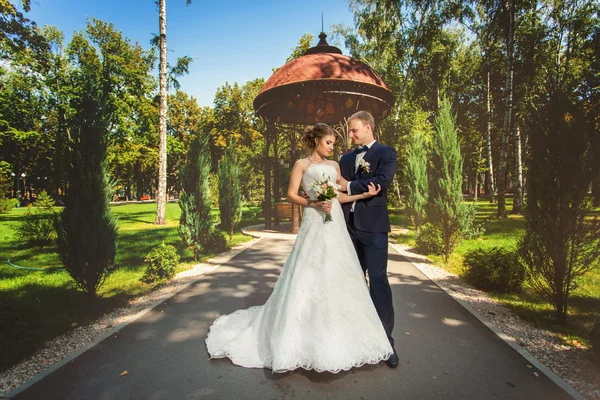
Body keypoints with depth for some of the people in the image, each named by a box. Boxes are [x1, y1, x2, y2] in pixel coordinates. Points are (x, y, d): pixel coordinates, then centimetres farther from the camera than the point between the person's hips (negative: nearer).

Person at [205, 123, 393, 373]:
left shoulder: (334, 165, 17)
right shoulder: (302, 164, 3)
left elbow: (339, 196, 13)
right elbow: (291, 195, -3)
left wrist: (364, 194, 3)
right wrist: (313, 203, -16)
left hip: (336, 225, 6)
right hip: (314, 225, -6)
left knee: (338, 278, 7)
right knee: (309, 278, -5)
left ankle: (335, 336, 23)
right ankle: (303, 339, 10)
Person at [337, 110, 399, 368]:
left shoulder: (386, 153, 0)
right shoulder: (346, 158, 17)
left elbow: (383, 181, -16)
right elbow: (339, 187, 13)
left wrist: (350, 187, -12)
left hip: (373, 226, -5)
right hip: (348, 225, 6)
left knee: (378, 280, -4)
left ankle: (385, 338, 8)